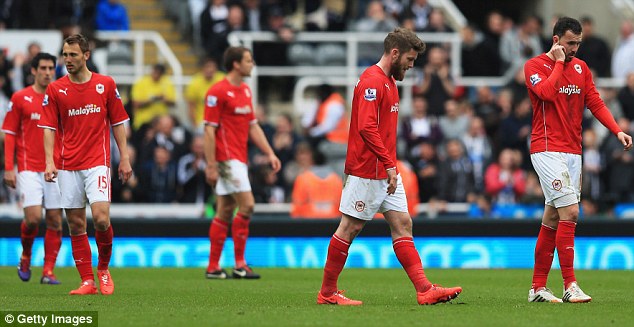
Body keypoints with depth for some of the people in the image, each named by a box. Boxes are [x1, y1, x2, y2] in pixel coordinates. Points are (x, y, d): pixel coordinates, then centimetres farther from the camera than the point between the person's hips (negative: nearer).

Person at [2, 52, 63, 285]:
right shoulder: (20, 98, 1)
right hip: (29, 168, -3)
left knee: (55, 220, -1)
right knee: (33, 217, -14)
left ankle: (48, 271, 5)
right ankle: (25, 257, 13)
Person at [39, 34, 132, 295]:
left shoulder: (106, 85, 3)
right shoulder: (55, 89, 3)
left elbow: (118, 123, 8)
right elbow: (49, 128, 2)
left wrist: (124, 158, 3)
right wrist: (49, 161, -11)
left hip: (97, 163, -2)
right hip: (68, 165, 2)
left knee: (101, 219, -15)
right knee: (76, 225, 1)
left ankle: (103, 268, 9)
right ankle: (87, 281, 7)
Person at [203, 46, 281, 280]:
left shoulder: (245, 91, 15)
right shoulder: (218, 92, -12)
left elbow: (253, 126, 20)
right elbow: (209, 130, -14)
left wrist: (270, 154, 12)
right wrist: (210, 165, -18)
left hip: (238, 159, 9)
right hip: (227, 158, -9)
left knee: (224, 212, 9)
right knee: (246, 204, -14)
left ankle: (213, 267, 11)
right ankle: (239, 264, -9)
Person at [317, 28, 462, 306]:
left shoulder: (388, 81, 16)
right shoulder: (372, 81, -16)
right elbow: (367, 127, -25)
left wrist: (391, 166, 14)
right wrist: (389, 165, -25)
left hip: (387, 172, 10)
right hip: (367, 172, -10)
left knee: (402, 224, 3)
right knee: (350, 228, -2)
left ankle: (424, 289, -1)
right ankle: (327, 293, 7)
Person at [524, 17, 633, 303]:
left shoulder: (581, 67, 14)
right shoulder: (535, 66, -5)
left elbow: (595, 102, 10)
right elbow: (547, 92, -23)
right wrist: (559, 62, -11)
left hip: (572, 151, 7)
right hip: (547, 149, -7)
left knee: (552, 218, 8)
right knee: (569, 212, -15)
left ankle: (538, 288, 11)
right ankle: (570, 286, -15)